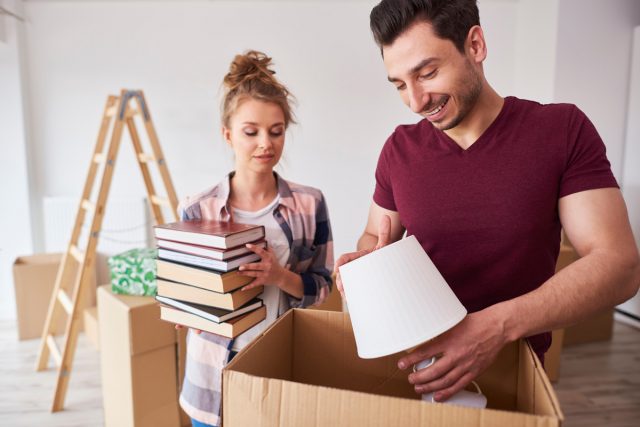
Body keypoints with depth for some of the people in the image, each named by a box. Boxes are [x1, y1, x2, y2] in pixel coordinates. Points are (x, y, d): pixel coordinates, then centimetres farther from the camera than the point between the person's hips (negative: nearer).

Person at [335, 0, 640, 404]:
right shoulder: (399, 149, -6)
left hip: (515, 369, -1)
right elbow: (374, 237, 5)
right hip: (416, 360, 2)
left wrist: (500, 324, -31)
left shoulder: (562, 129, -12)